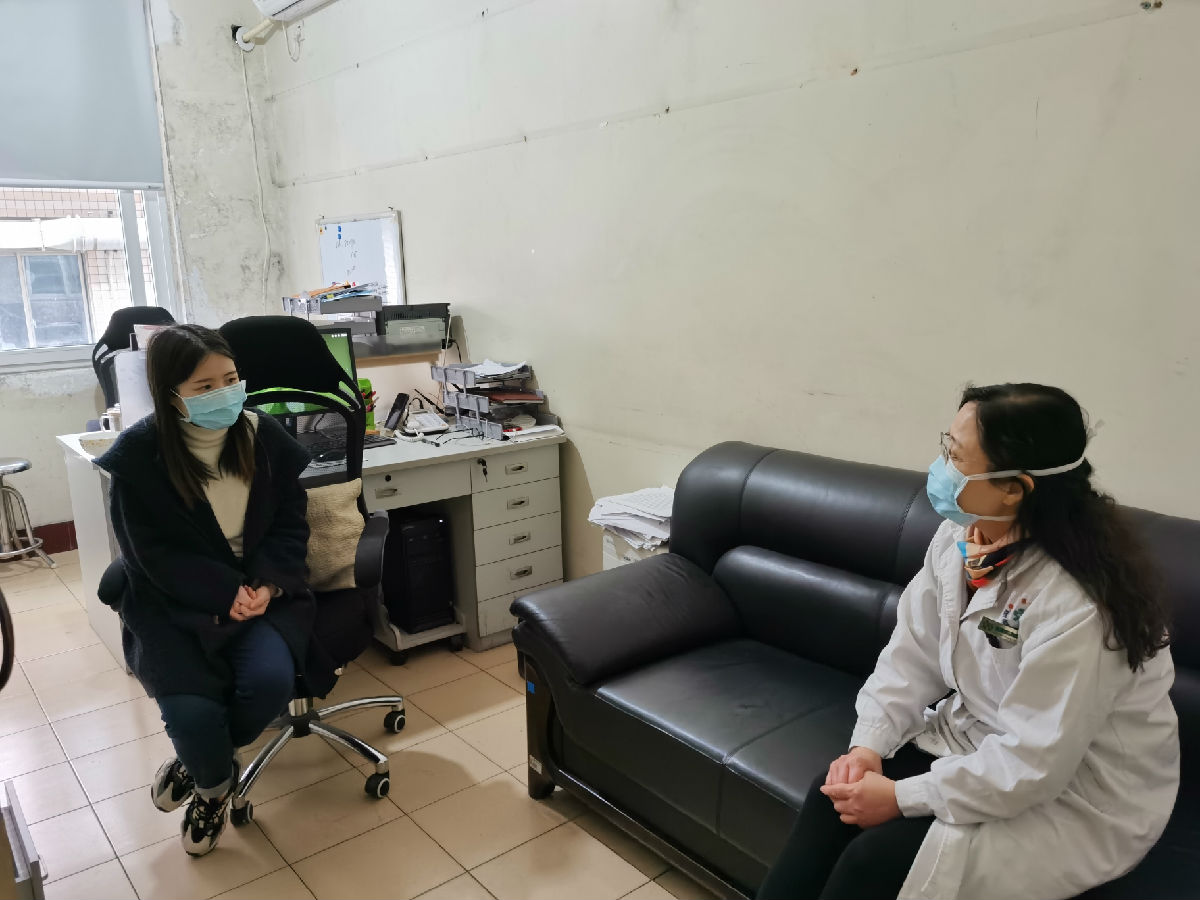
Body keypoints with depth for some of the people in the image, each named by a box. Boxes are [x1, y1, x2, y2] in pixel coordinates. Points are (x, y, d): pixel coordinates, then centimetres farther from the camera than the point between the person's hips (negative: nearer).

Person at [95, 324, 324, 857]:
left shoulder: (266, 438, -3)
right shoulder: (139, 454, -10)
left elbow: (290, 525, 1)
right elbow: (156, 554, -11)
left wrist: (265, 587, -17)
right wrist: (228, 593, -21)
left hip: (260, 592, 2)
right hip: (172, 602, -1)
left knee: (270, 683, -25)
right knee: (193, 712, -23)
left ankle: (196, 762, 12)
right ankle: (215, 785, 17)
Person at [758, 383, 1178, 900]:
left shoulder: (1075, 605, -32)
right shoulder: (959, 537, -6)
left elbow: (1032, 763, -29)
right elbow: (912, 655, -2)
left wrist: (902, 797, -22)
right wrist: (868, 745, -13)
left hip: (1075, 795, -7)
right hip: (976, 742, 7)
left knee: (876, 857, -17)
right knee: (833, 796, -9)